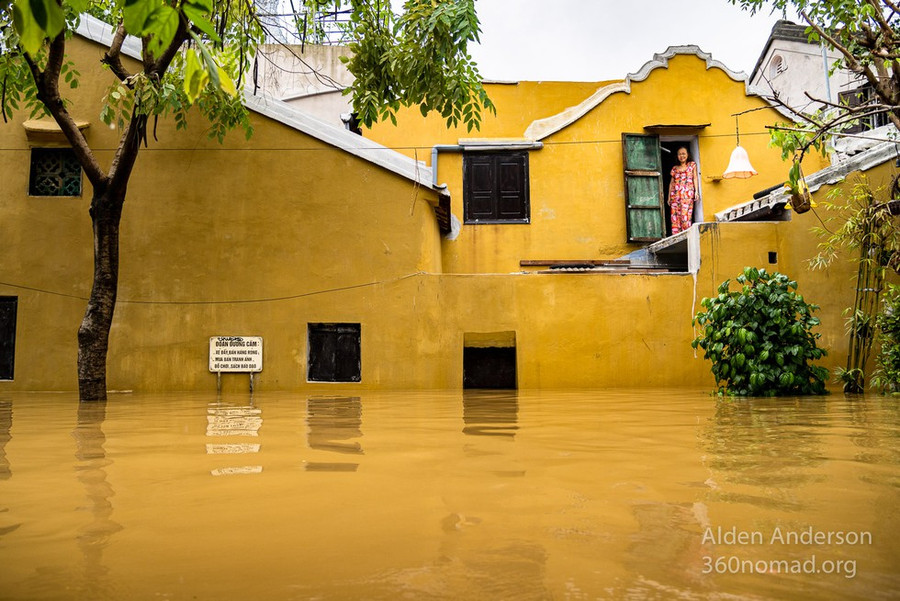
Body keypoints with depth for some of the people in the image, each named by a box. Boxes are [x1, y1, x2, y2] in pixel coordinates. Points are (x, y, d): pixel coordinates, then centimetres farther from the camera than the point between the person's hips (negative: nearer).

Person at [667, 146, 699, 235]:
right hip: (675, 194, 3)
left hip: (687, 194, -3)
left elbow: (695, 178, 8)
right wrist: (669, 196, 12)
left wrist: (696, 191, -3)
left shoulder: (692, 165, 14)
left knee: (685, 215, -15)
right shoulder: (674, 168, 18)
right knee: (675, 216, -6)